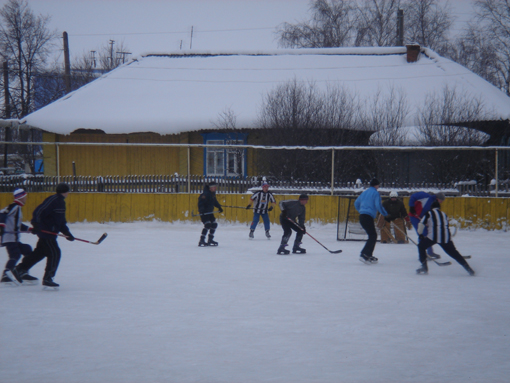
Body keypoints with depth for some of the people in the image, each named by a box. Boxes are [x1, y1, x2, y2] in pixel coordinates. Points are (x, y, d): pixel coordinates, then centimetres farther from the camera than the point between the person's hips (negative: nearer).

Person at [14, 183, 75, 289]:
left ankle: (21, 268, 32)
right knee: (55, 253, -11)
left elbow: (61, 221, 23)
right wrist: (36, 225, -30)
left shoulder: (61, 202, 15)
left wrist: (67, 233, 19)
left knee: (40, 252, 19)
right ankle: (47, 279, -7)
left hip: (50, 232, 10)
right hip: (45, 231, -10)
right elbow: (38, 212, -23)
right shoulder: (52, 200, -18)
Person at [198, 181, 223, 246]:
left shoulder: (213, 193, 9)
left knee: (214, 224, 9)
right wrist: (202, 210, -37)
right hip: (204, 212, -10)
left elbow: (214, 201, 27)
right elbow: (200, 202, -26)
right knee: (207, 225, -19)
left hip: (209, 212, 10)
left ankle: (210, 239, 20)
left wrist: (219, 207, 21)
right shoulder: (205, 194, -20)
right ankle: (201, 240, -18)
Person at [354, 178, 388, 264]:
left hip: (362, 216, 9)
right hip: (368, 217, -8)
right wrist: (385, 214, 3)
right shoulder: (376, 193, -4)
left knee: (373, 235, 16)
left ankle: (369, 256, 16)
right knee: (373, 236, -9)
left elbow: (356, 203, 26)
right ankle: (364, 254, -22)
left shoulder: (364, 192, 19)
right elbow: (378, 205, -12)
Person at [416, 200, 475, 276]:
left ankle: (424, 267, 7)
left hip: (433, 236, -4)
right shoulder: (444, 215, 27)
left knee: (421, 246, 18)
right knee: (454, 253, 14)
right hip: (446, 237, 4)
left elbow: (422, 224, 5)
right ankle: (468, 269, 7)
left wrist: (420, 234, 18)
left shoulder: (429, 213, 14)